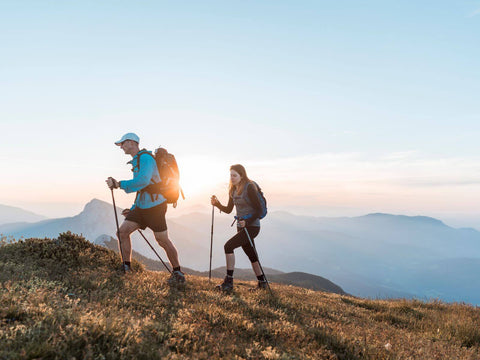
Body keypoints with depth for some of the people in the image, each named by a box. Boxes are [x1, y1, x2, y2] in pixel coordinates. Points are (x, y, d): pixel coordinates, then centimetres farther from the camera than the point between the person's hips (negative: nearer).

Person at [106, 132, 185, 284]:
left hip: (155, 206, -9)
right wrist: (132, 209, 23)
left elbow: (143, 181, -29)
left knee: (162, 240, -3)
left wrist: (119, 184, -23)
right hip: (141, 206, 9)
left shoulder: (146, 158, -12)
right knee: (123, 231, 1)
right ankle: (126, 267, 14)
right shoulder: (136, 162, 19)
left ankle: (178, 273, 11)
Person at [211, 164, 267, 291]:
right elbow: (228, 210, 14)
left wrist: (247, 222, -27)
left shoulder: (249, 188, -15)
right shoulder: (233, 190, 8)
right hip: (242, 226, 8)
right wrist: (217, 204, -2)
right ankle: (262, 282, 31)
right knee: (251, 256, 15)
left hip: (252, 226, -8)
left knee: (228, 246, -19)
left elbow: (259, 210, -16)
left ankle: (229, 281, -11)